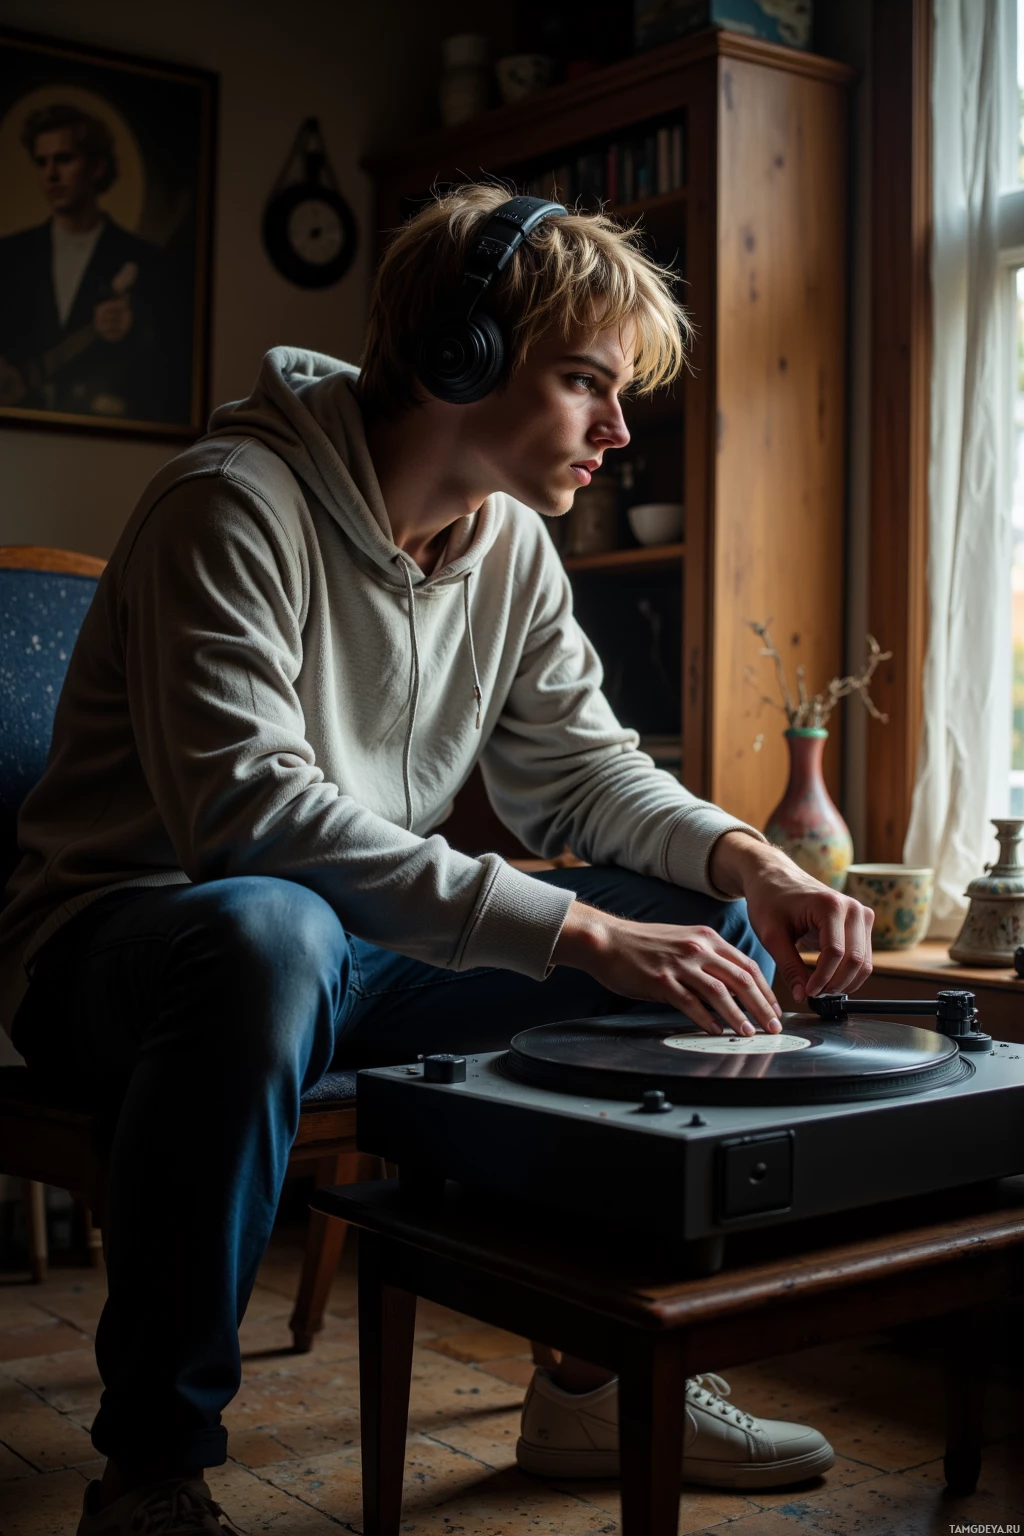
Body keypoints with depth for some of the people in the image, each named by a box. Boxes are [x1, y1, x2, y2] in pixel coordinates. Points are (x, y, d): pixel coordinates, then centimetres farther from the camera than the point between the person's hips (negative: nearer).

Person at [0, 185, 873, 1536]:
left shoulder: (514, 546, 5)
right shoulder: (238, 500, -20)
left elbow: (578, 765, 9)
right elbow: (246, 806, -32)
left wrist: (742, 857, -12)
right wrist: (576, 931, -36)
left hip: (365, 959, 8)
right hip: (124, 942, -7)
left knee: (706, 919, -2)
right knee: (270, 931, -42)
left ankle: (608, 1374, 7)